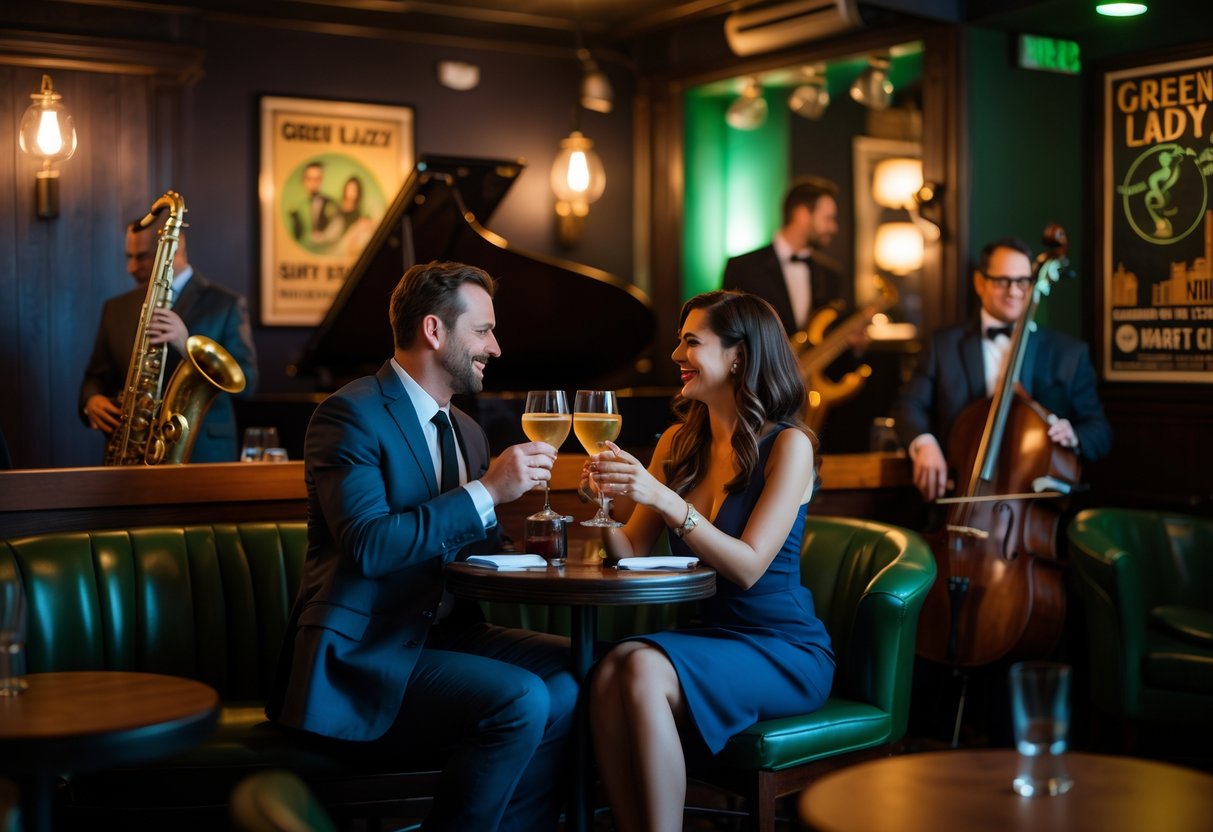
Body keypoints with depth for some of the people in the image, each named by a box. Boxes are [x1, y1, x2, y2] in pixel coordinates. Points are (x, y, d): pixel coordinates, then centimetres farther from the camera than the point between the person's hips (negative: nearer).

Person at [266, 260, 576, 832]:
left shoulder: (466, 430, 16)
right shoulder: (351, 414, -10)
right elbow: (368, 546, -23)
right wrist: (487, 491, -22)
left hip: (445, 632, 8)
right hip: (364, 653, -8)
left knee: (576, 673, -11)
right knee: (520, 700, -26)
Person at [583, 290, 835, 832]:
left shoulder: (787, 445, -7)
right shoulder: (678, 442, 11)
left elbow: (747, 567, -16)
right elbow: (632, 552, 7)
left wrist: (664, 500, -25)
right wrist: (605, 502, -13)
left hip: (784, 651, -5)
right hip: (706, 638, 5)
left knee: (644, 669, -31)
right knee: (608, 675, -27)